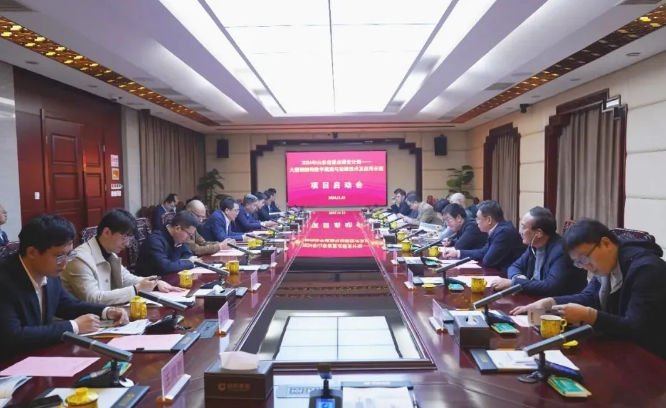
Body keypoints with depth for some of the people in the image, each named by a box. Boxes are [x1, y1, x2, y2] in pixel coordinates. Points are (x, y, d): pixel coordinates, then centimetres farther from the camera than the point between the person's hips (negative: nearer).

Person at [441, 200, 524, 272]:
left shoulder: (504, 231, -23)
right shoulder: (497, 229, 5)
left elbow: (487, 261, -22)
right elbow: (483, 253, 13)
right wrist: (457, 252, 8)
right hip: (501, 272, 8)